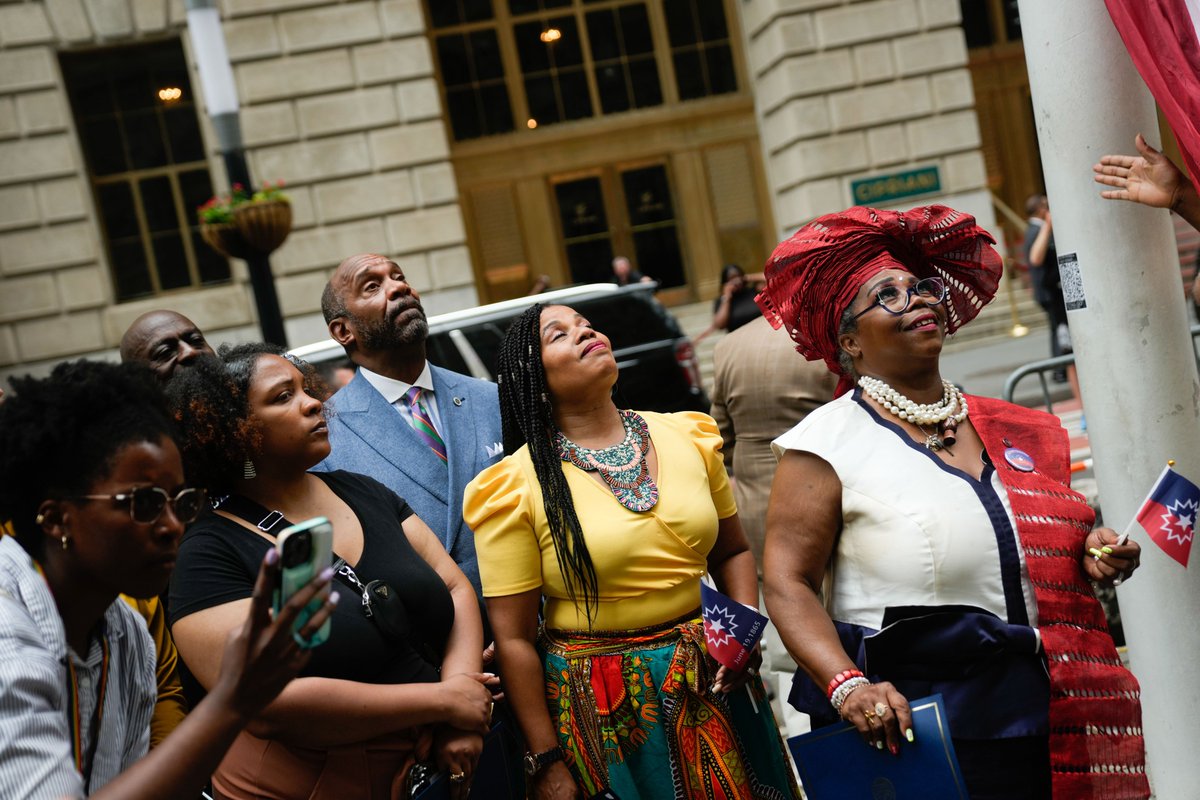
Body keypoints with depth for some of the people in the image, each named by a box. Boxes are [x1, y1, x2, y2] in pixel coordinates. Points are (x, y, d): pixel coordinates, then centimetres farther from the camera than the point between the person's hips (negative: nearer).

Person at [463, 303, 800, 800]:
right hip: (603, 711, -3)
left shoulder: (687, 438, 2)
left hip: (711, 686, 4)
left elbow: (732, 552, 13)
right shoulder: (514, 485, -10)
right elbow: (514, 640, -8)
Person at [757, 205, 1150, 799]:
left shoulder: (1010, 431, 9)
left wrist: (1091, 555, 1)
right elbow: (789, 583, -13)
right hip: (902, 723, -5)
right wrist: (845, 685, -24)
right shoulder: (828, 443, -7)